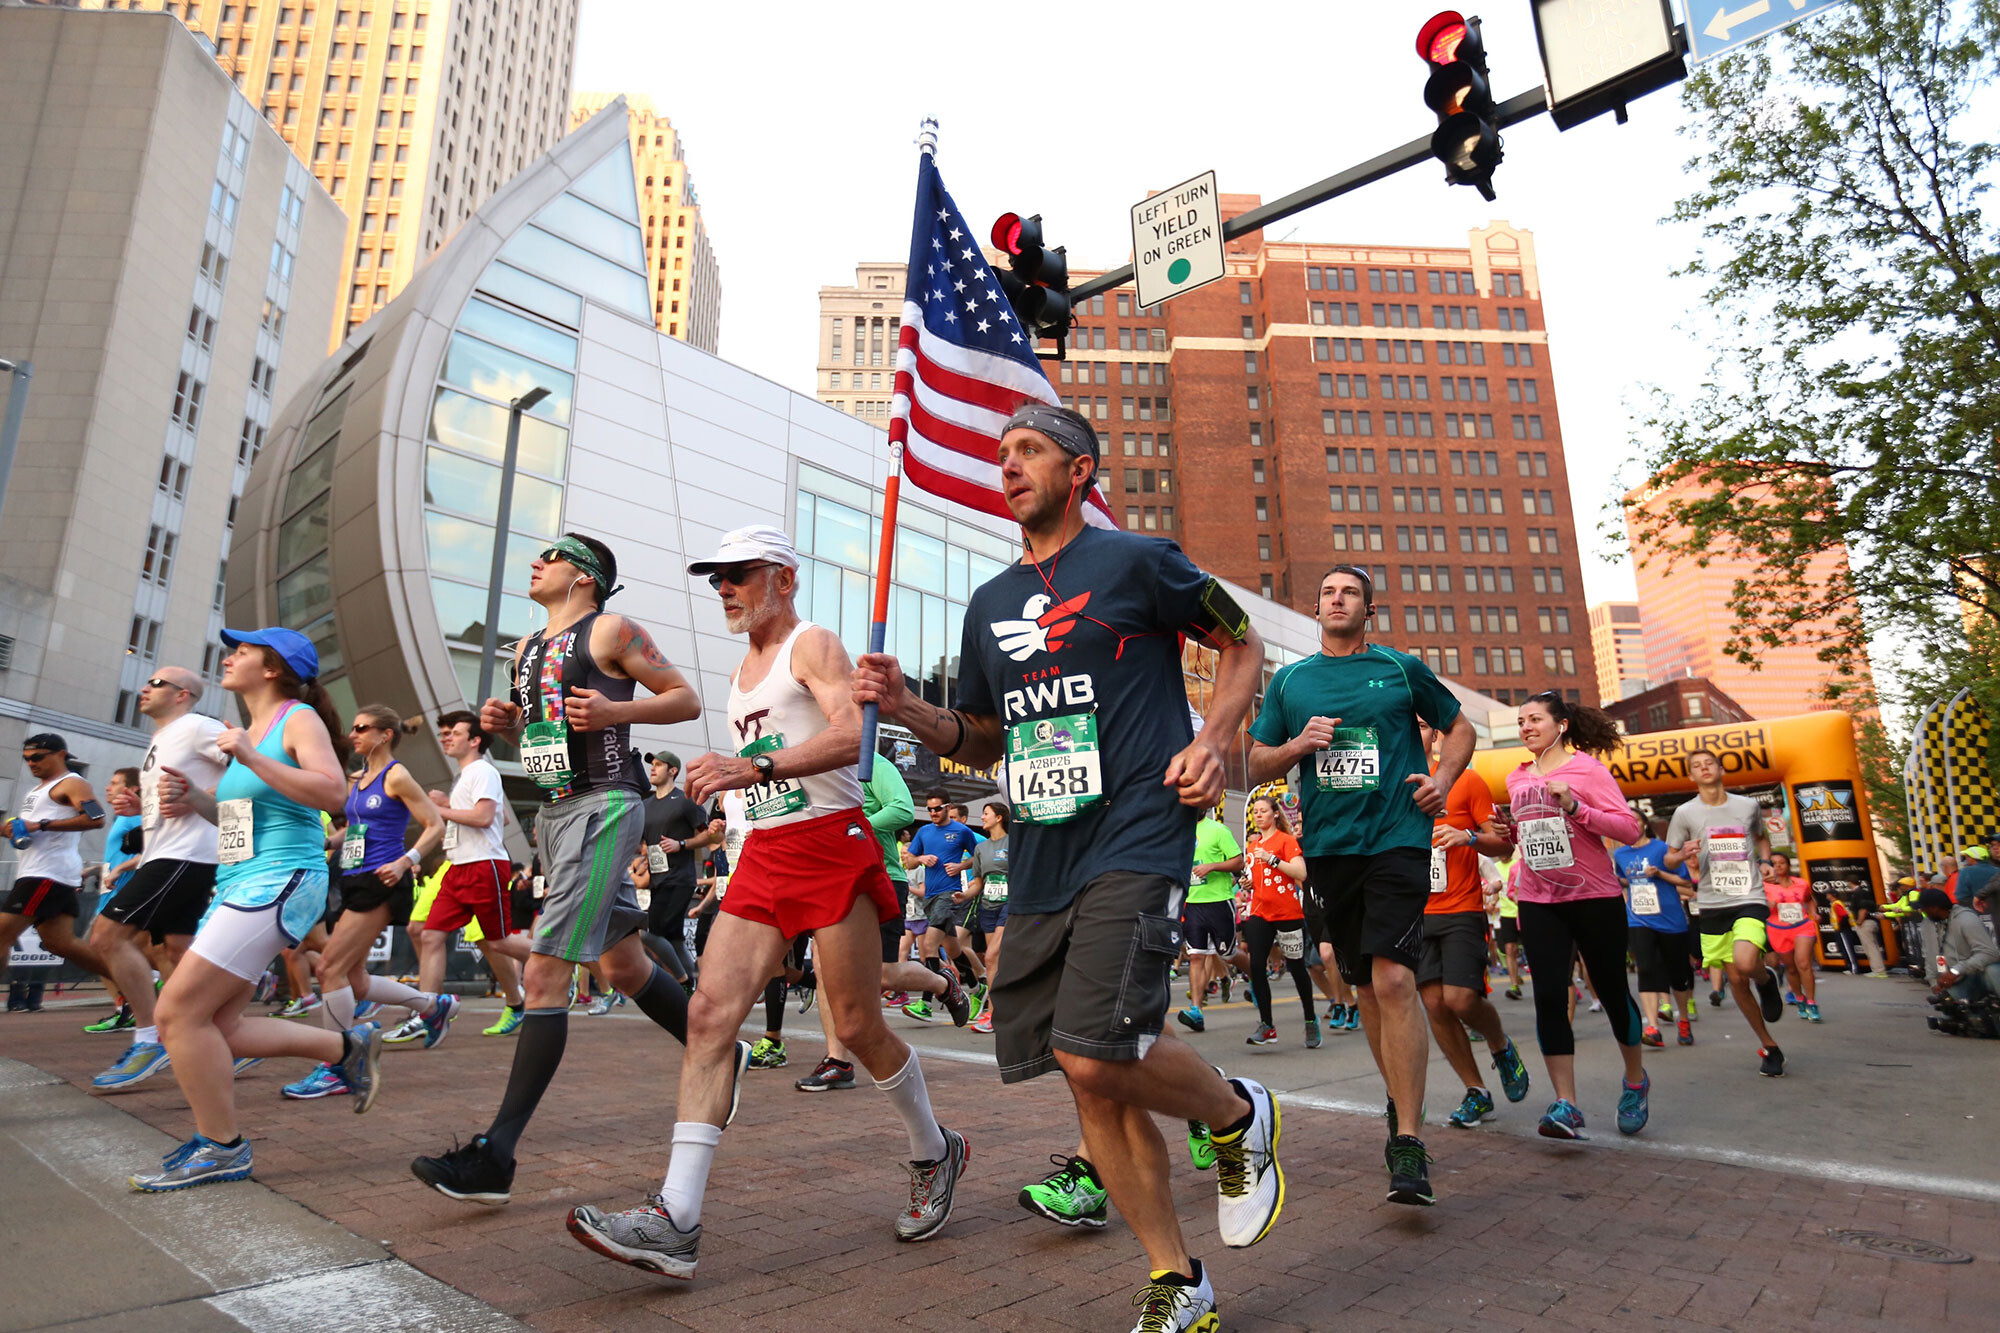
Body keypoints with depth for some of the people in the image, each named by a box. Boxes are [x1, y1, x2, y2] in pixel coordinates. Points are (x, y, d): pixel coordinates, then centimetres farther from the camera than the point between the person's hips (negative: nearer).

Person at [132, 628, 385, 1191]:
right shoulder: (251, 729, 19)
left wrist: (251, 758, -24)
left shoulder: (299, 719, -7)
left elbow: (333, 792, -24)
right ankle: (348, 1046, 18)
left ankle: (219, 1149, 2)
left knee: (180, 1011, -10)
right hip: (237, 885, 10)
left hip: (279, 881, -10)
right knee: (217, 1028, 7)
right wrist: (194, 801, 9)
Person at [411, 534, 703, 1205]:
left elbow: (686, 699, -4)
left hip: (602, 806, -9)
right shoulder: (527, 648, 19)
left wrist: (614, 710, -18)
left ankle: (496, 1156, -9)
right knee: (624, 964, 14)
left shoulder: (611, 630, -4)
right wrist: (501, 722, 7)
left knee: (544, 973, -13)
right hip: (553, 811, 9)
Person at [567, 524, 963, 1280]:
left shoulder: (813, 646, -4)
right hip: (763, 856, 8)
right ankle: (675, 1223, -7)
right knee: (711, 1013, -7)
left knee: (858, 1027, 0)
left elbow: (847, 737, -22)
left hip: (831, 844, -7)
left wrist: (755, 768, -34)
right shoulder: (742, 671, 21)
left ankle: (935, 1155, 25)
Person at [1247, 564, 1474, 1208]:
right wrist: (1298, 745, -9)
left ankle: (1409, 1145, -9)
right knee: (1364, 985, 13)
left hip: (1398, 838, -3)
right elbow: (1257, 764, 11)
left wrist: (1442, 779, 0)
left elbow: (1459, 725, 18)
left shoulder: (1402, 668, 6)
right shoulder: (1289, 680, 10)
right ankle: (1400, 1101, 34)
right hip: (1328, 846, 3)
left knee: (1394, 979, -16)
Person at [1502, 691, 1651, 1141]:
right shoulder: (1517, 779, 11)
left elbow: (1629, 828, -11)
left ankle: (1636, 1081, 35)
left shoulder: (1586, 767, -4)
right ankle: (1566, 1105, -2)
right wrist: (1508, 830, 2)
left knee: (1612, 992, 9)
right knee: (1549, 998, -6)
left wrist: (1574, 807, -23)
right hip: (1538, 902, 4)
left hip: (1594, 898, -3)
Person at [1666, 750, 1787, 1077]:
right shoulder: (1685, 813, 0)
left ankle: (1766, 979, 11)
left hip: (1750, 899, -1)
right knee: (1736, 980, 4)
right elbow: (1669, 859, 7)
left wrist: (1766, 862, 8)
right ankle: (1768, 1047, 22)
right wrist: (1683, 856, -15)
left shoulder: (1749, 805, 6)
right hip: (1713, 905, 1)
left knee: (1745, 963, -26)